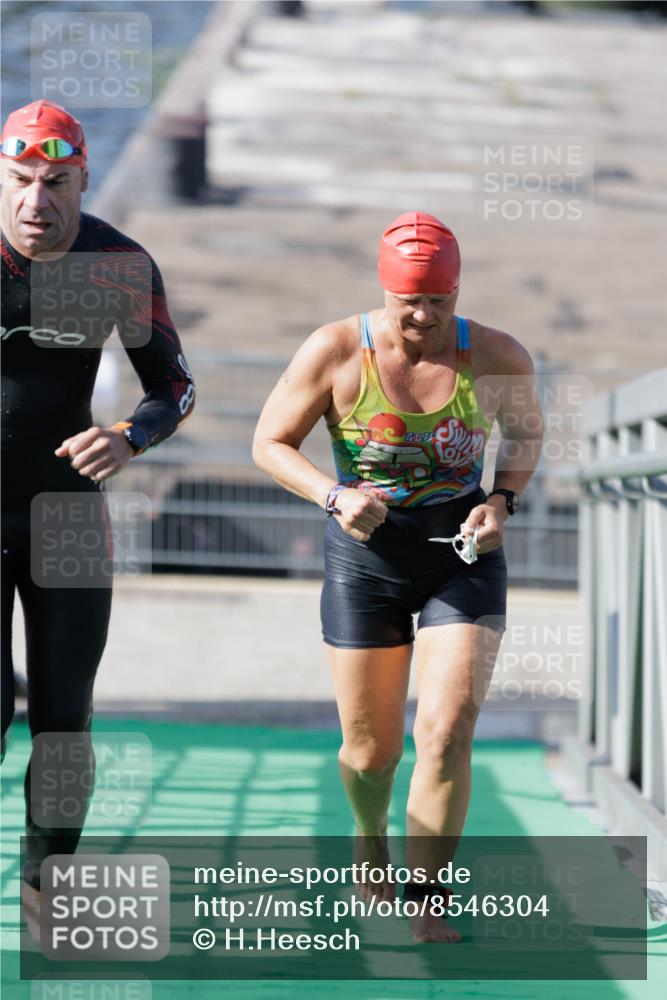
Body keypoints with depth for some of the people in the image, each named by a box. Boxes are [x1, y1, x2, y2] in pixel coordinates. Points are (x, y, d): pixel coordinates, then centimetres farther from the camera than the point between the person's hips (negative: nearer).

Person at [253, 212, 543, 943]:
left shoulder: (497, 358, -9)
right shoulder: (334, 353, -13)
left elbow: (527, 432, 11)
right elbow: (269, 444, -4)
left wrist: (503, 500, -8)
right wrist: (335, 496, -21)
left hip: (464, 558, 0)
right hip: (366, 558, 0)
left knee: (447, 732, -16)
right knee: (370, 749, 10)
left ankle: (425, 903, -4)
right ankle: (370, 837, 45)